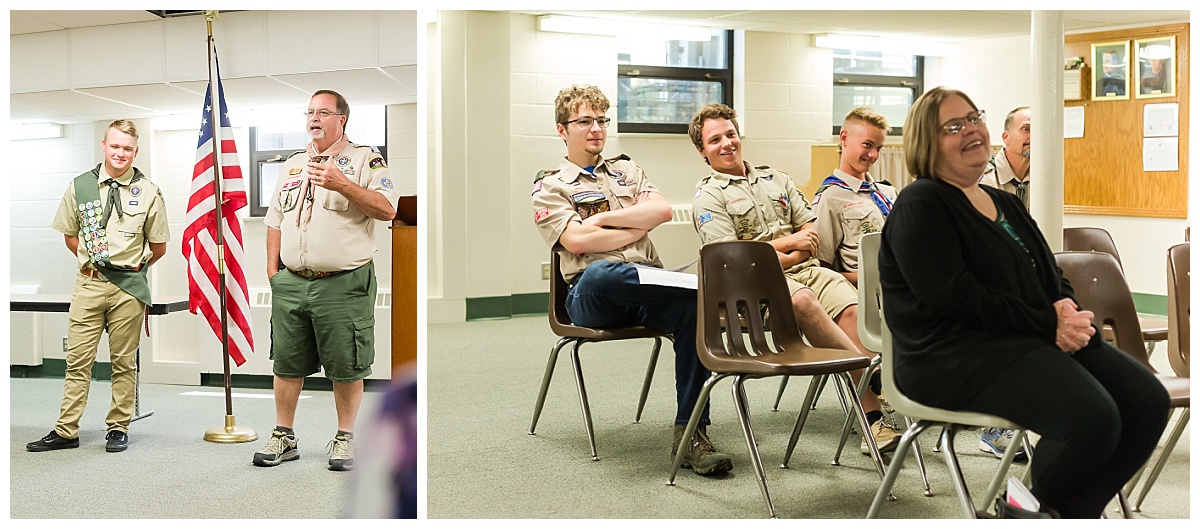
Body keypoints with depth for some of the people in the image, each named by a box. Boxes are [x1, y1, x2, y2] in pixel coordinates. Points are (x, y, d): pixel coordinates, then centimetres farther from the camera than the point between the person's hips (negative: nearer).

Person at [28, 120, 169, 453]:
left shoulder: (148, 193, 0)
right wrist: (93, 261, 10)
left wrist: (132, 267, 9)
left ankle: (118, 429, 16)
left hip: (129, 287, -1)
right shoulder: (80, 186, 5)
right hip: (88, 284, 2)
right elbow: (69, 235, 16)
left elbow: (159, 246, 8)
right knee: (78, 360, 4)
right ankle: (66, 432, 12)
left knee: (124, 362, 6)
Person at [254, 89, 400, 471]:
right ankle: (283, 438, 23)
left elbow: (387, 210, -11)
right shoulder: (292, 165, 19)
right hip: (291, 283, 5)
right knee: (286, 364, 10)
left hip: (343, 284, -5)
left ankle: (344, 438, 17)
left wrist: (341, 184, -20)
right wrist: (272, 271, 11)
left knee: (346, 368, 2)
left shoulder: (364, 158, 3)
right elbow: (275, 221, 21)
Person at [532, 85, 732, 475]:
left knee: (692, 310, -32)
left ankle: (690, 433, -27)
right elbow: (578, 242, -6)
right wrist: (638, 226, 2)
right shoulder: (549, 187, 12)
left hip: (648, 286, 4)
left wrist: (603, 218, 1)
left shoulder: (626, 170, 26)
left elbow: (662, 211, 7)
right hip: (593, 296, -3)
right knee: (600, 272, -42)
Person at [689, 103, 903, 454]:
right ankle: (876, 378, -31)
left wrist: (788, 258, -4)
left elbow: (812, 234, 17)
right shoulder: (708, 196, 6)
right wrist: (787, 242, -2)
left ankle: (873, 417, -31)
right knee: (804, 301, -37)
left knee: (851, 306, -25)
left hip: (803, 268, 5)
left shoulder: (775, 179, 23)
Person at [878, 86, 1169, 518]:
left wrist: (1067, 312, -5)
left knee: (1148, 401, -8)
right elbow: (954, 297, -17)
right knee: (1093, 418, -26)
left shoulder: (1006, 204, 21)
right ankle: (1036, 503, 4)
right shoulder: (920, 206, -6)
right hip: (955, 355, -9)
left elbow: (1052, 277, 20)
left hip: (1041, 339, 9)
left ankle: (1072, 511, 5)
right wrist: (1047, 323, -15)